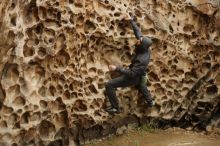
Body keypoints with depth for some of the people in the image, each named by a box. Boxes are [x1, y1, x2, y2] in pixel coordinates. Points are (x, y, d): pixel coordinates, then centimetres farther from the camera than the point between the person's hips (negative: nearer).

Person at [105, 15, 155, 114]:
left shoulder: (142, 60, -41)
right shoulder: (145, 48, -19)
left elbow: (131, 73, -39)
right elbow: (138, 32, -5)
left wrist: (116, 68, -41)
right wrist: (132, 21, -1)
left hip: (133, 78, -9)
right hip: (139, 75, 9)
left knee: (109, 85, -7)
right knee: (140, 85, 41)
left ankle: (115, 108, 4)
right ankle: (150, 101, 62)